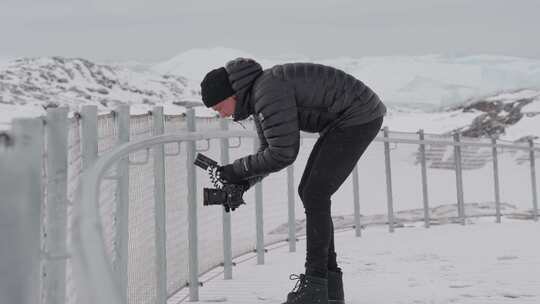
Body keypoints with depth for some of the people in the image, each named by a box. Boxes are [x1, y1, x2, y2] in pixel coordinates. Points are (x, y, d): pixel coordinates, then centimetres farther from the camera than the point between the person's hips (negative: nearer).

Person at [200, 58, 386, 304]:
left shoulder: (269, 92, -25)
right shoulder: (257, 95, 7)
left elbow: (283, 154, -25)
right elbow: (270, 150, 14)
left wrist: (238, 169, -14)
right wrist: (243, 182, -1)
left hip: (360, 116, -10)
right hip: (344, 119, 10)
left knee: (315, 194, -13)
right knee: (309, 192, 7)